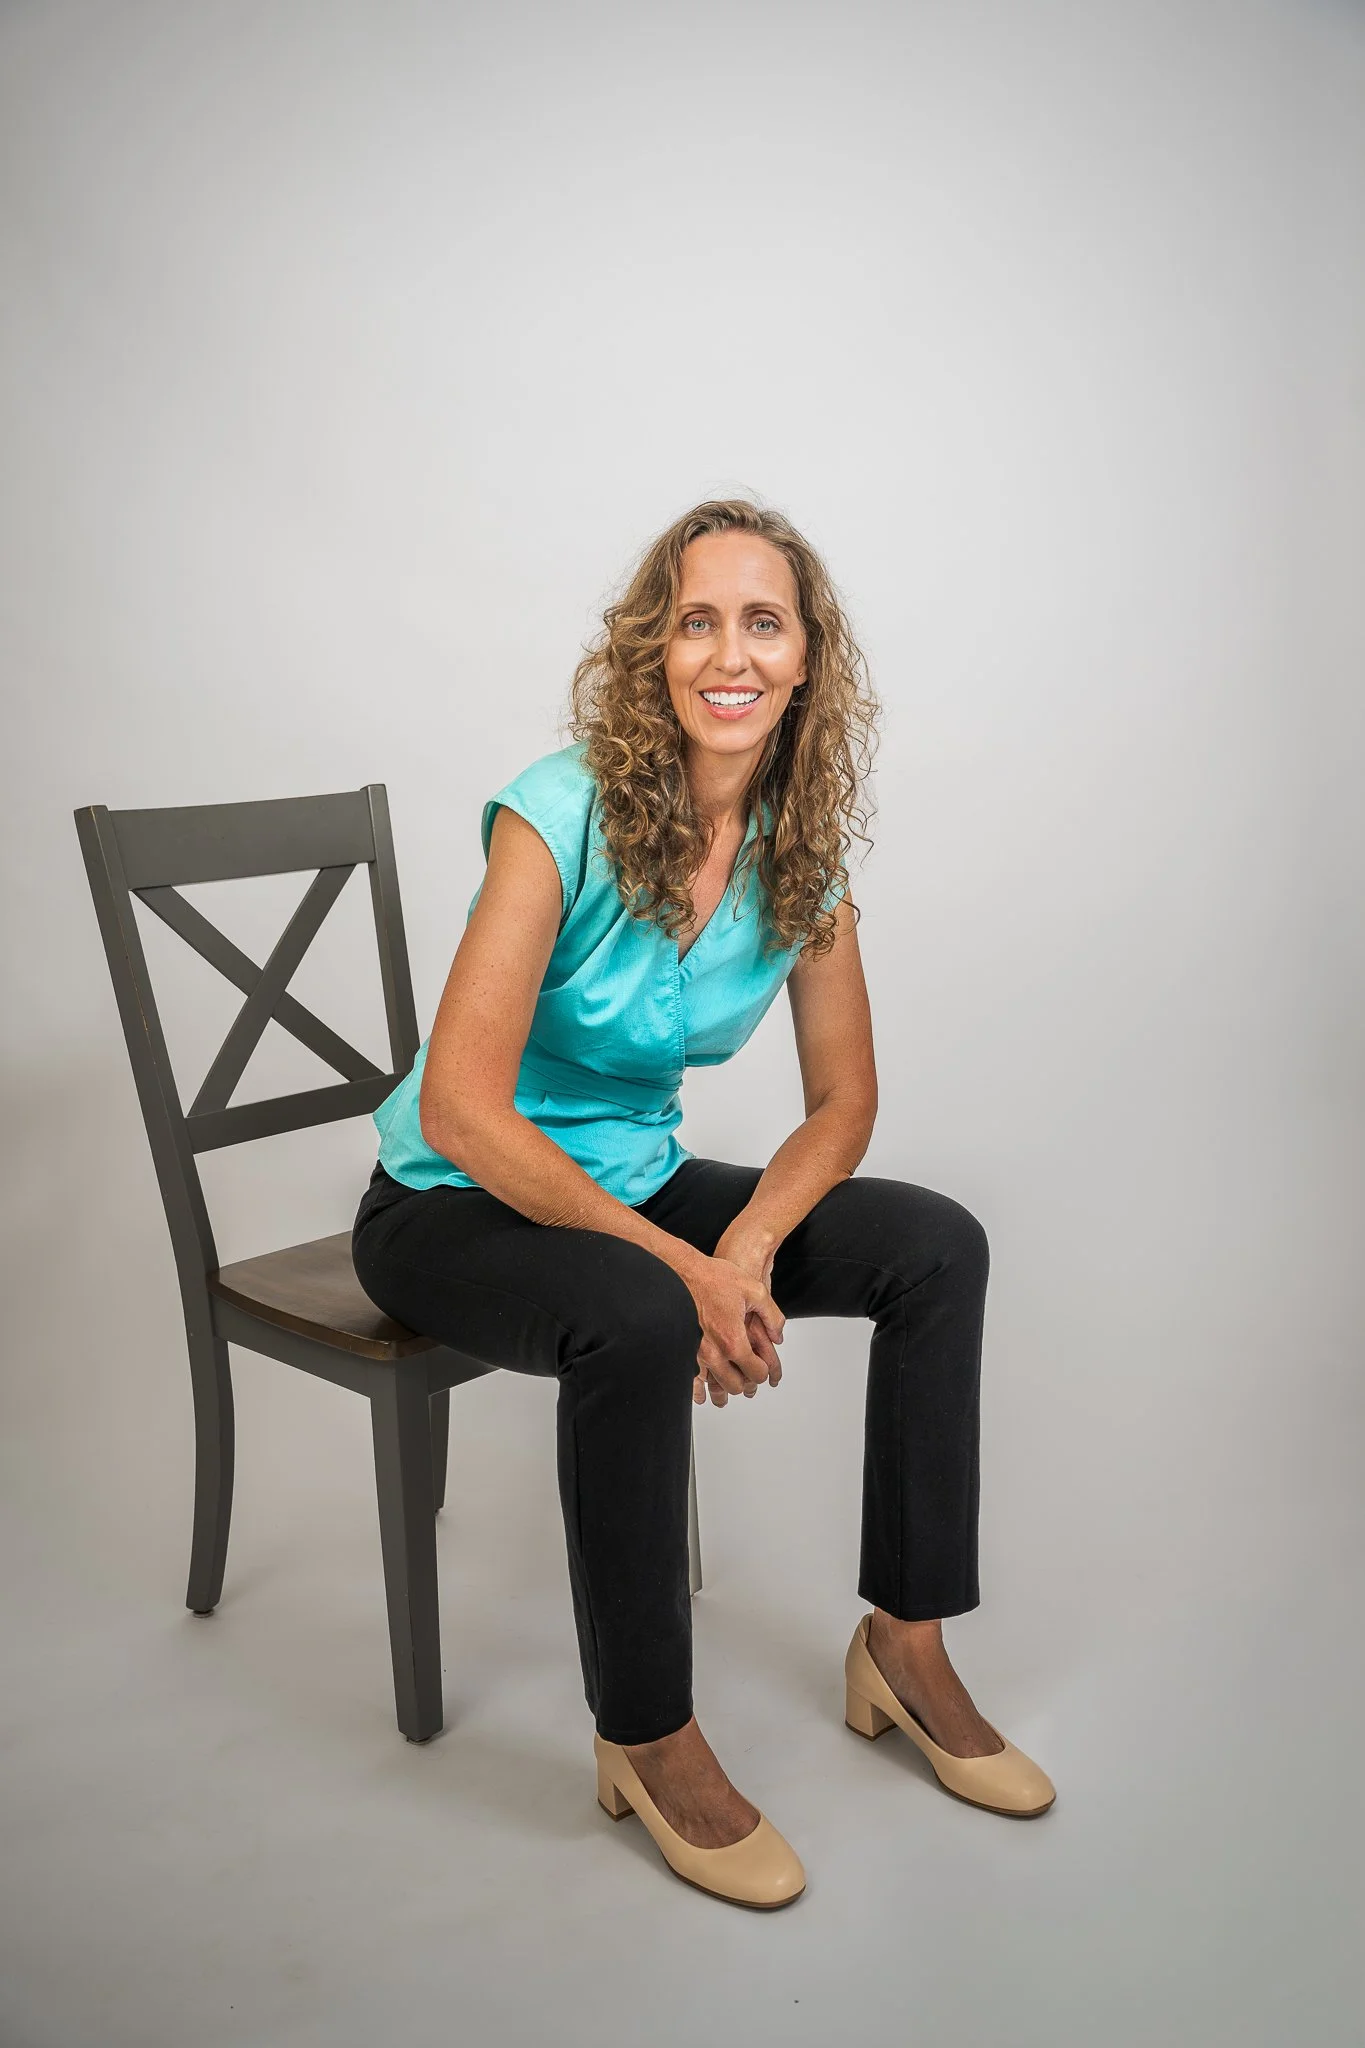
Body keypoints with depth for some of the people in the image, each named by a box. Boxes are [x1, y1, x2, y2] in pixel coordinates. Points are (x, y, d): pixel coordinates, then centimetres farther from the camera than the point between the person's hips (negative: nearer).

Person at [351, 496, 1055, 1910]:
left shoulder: (802, 843, -5)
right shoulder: (562, 815, -23)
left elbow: (841, 1100, 2)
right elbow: (463, 1113, -26)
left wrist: (749, 1243, -17)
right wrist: (681, 1266, -27)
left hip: (632, 1180, 6)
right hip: (456, 1206, -6)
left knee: (937, 1246, -7)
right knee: (638, 1317, -36)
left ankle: (904, 1646, 5)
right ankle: (646, 1737, -13)